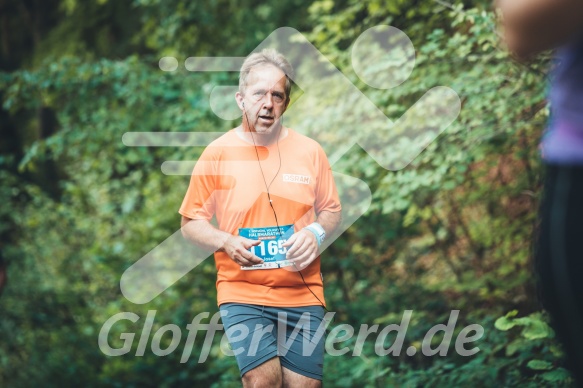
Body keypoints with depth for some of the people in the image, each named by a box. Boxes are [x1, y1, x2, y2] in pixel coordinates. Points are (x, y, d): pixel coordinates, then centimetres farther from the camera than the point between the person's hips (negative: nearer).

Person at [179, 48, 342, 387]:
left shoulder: (310, 151, 5)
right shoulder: (217, 154, 0)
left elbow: (332, 211, 14)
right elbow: (191, 223, 4)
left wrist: (316, 232, -8)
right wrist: (226, 242, -15)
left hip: (303, 294, 3)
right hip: (242, 292, -2)